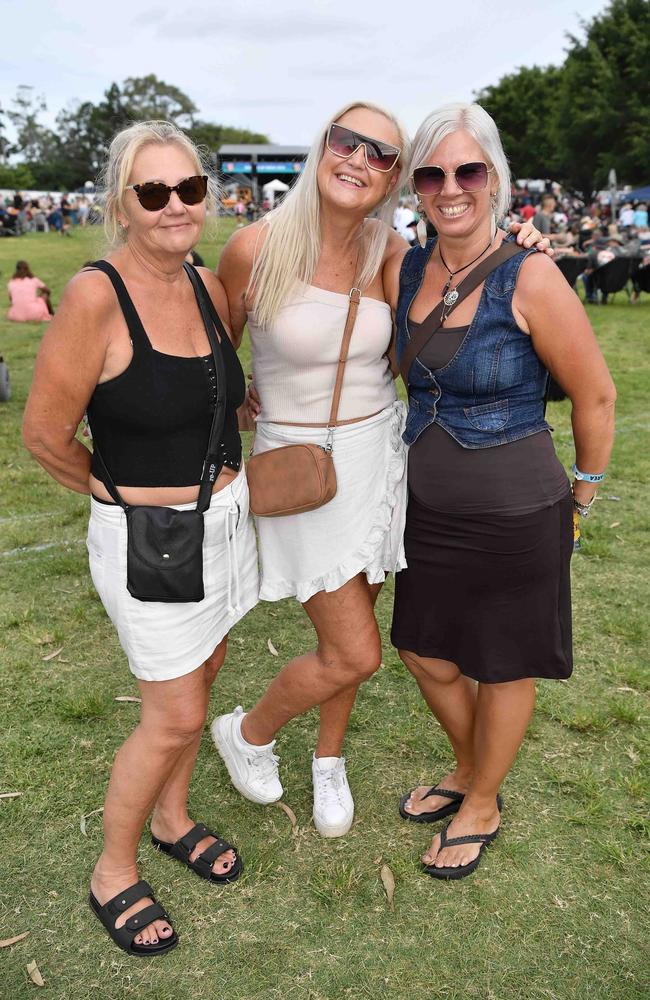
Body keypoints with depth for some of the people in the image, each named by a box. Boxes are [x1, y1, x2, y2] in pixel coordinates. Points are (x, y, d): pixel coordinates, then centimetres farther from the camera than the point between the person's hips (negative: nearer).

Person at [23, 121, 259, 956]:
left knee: (199, 677, 20)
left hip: (225, 514, 7)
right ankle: (112, 873, 29)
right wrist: (120, 494, -2)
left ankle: (172, 818, 45)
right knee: (174, 717, 3)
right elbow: (45, 434, -15)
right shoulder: (96, 295, -22)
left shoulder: (210, 286, 1)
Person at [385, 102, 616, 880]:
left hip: (517, 515, -5)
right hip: (428, 508, 6)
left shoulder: (530, 278, -19)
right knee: (427, 658, 18)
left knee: (503, 667, 14)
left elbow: (595, 394, -9)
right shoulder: (403, 272, -2)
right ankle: (467, 769, 48)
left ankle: (482, 804, 40)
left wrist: (584, 492, 3)